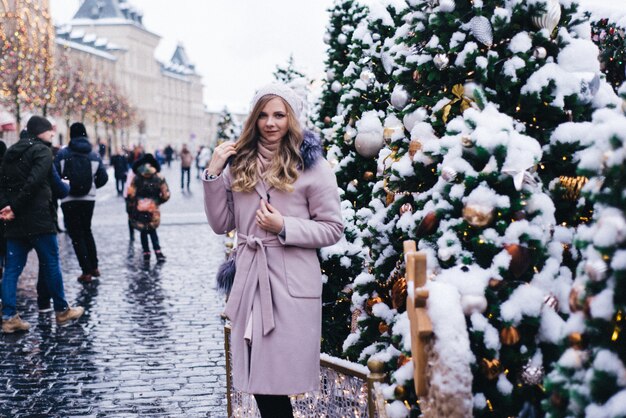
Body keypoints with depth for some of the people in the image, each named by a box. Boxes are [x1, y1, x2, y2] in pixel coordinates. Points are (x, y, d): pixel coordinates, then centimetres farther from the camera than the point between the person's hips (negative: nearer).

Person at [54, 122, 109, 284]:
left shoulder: (62, 154, -6)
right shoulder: (94, 155, 2)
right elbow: (103, 177, 3)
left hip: (69, 200, -3)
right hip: (89, 199, 3)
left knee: (76, 235, 4)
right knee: (87, 231, 21)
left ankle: (87, 271, -1)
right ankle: (94, 267, 21)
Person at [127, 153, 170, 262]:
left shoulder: (136, 178, -7)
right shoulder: (159, 178, -3)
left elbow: (130, 194, -11)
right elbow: (166, 195, -4)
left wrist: (132, 204, 5)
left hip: (139, 209, -1)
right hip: (153, 209, 1)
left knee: (143, 232, 14)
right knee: (152, 231, 17)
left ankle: (146, 253, 16)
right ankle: (158, 252, 3)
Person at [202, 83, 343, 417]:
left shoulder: (311, 164, -3)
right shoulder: (238, 163, 9)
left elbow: (333, 229, -2)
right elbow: (221, 225, 8)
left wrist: (284, 227, -15)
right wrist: (213, 175, -3)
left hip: (293, 284, -4)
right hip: (249, 279, 4)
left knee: (281, 377, 0)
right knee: (257, 377, 9)